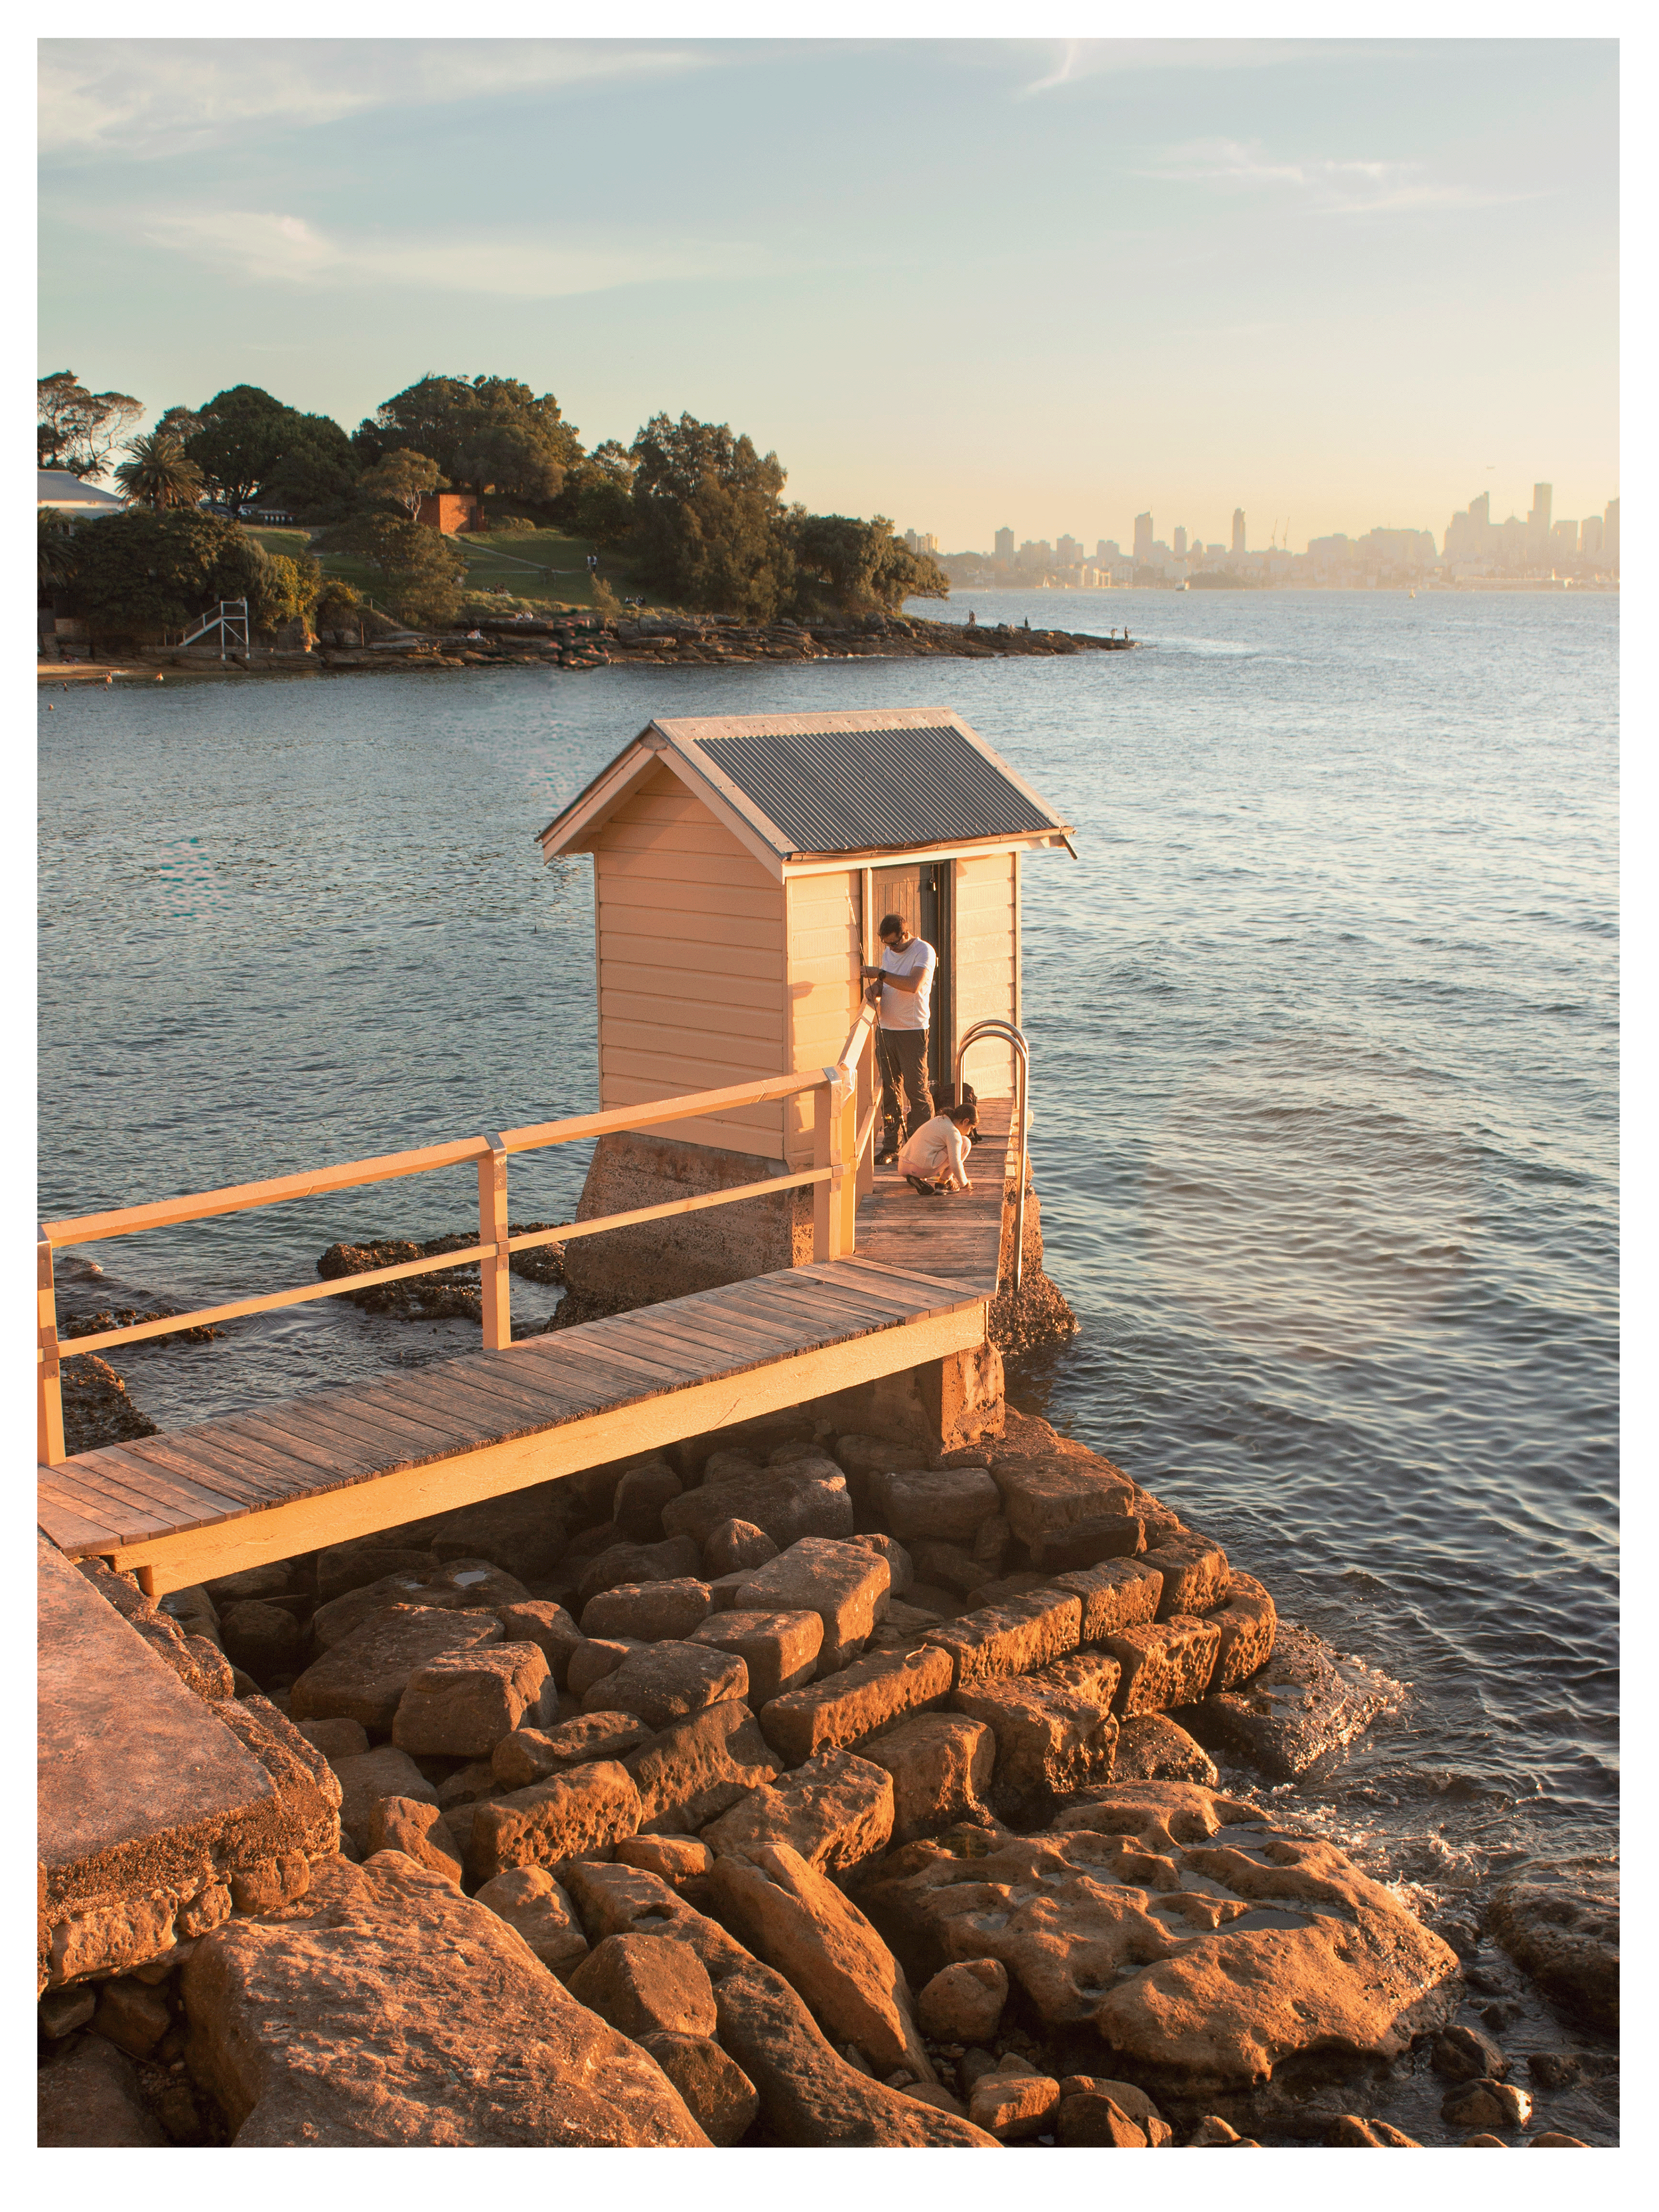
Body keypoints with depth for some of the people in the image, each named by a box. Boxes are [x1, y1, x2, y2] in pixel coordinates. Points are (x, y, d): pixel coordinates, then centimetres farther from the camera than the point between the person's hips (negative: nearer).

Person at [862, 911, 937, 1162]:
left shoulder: (924, 951, -9)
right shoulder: (888, 951, 13)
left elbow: (913, 985, -23)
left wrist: (880, 974, -21)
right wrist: (874, 988, -1)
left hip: (912, 1031, -7)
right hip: (886, 1029, 7)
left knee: (916, 1089, -5)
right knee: (889, 1089, 7)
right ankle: (890, 1147, 13)